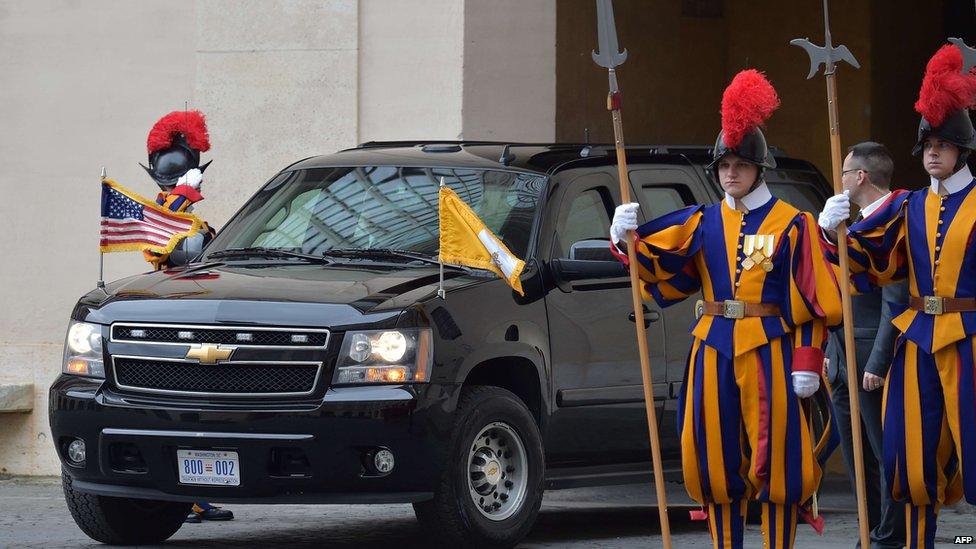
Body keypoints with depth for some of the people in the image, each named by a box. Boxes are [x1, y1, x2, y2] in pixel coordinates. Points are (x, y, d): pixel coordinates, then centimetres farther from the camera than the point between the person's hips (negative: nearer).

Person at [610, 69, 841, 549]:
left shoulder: (792, 224, 0)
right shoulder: (702, 223, 10)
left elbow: (813, 301, -2)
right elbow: (654, 266, 4)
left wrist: (807, 363, -9)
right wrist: (627, 239, -17)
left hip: (770, 350, -4)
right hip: (713, 349, 4)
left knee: (775, 458, -4)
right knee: (716, 461, 5)